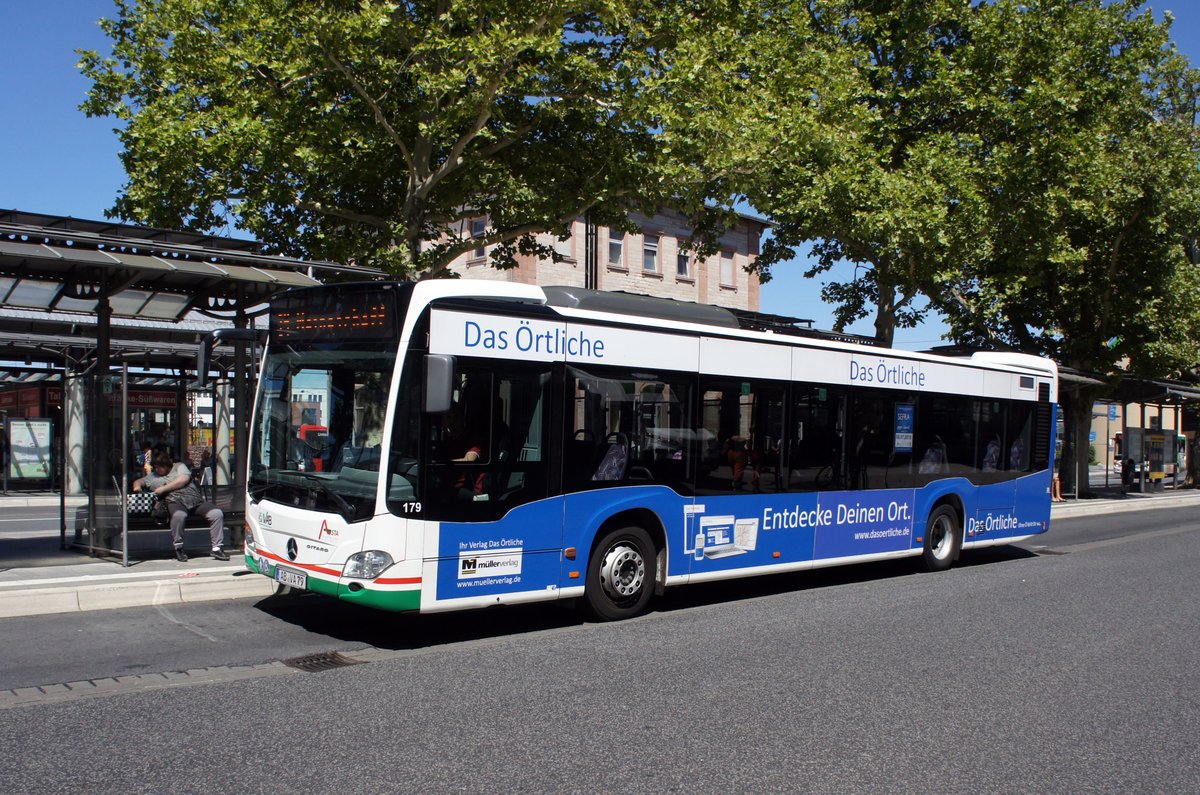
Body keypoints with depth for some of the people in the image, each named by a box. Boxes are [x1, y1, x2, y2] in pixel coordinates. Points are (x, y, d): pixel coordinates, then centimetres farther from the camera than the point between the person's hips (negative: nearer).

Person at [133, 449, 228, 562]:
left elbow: (184, 479, 0)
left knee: (217, 514, -22)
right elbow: (139, 481, 33)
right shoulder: (153, 476, 26)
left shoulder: (179, 466, 17)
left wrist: (164, 488, -1)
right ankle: (178, 548, -23)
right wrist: (137, 486, 7)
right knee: (179, 515, -40)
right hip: (175, 501, -1)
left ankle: (217, 548, -17)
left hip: (196, 501, 1)